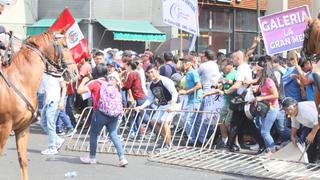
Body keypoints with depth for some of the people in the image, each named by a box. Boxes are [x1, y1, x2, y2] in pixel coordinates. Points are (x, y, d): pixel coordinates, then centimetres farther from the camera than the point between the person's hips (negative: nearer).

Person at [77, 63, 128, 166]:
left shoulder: (94, 83, -6)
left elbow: (79, 90, -8)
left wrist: (84, 81, 6)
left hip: (100, 112, -5)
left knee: (94, 135, 12)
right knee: (114, 135, 4)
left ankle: (92, 158, 23)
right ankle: (122, 158, -6)